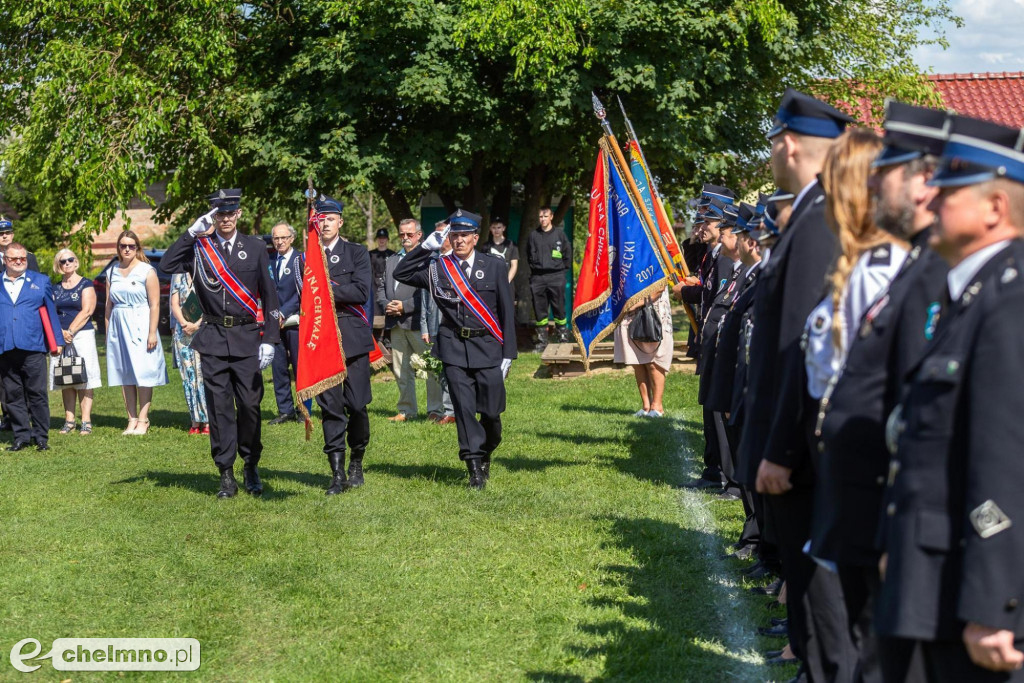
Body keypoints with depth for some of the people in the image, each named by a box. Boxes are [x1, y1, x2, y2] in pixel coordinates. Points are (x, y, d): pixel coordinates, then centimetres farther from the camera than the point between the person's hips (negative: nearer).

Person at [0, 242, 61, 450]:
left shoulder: (41, 281, 12)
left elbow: (51, 312, 12)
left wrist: (57, 341, 9)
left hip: (33, 348, -2)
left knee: (37, 393, -2)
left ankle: (41, 437, 5)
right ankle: (21, 436, 11)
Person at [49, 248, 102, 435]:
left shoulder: (86, 285, 2)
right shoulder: (56, 289, 14)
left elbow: (87, 311, -6)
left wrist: (70, 331, -11)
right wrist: (60, 332, -9)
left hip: (82, 334, -4)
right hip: (60, 337, 4)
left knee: (84, 379, -7)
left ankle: (86, 421, -7)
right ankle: (69, 420, 5)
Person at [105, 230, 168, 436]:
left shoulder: (147, 271, -2)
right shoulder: (112, 272, 12)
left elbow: (154, 304, -7)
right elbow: (109, 305, 15)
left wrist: (152, 332, -14)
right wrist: (108, 332, 9)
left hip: (140, 326, -5)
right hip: (118, 327, 5)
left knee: (142, 373, -7)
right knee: (125, 375, 4)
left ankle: (143, 420, -3)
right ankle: (132, 419, 8)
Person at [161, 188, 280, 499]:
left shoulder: (255, 247, 5)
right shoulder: (199, 247, 5)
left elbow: (269, 295, 4)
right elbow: (167, 264, -11)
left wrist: (269, 339, -3)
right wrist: (193, 232, -14)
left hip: (247, 337, 0)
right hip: (212, 339, 0)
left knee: (250, 404, -1)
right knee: (219, 407, 2)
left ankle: (251, 466, 18)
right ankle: (226, 475, 8)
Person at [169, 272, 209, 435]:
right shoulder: (179, 275, 13)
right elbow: (174, 304, 8)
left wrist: (197, 324, -15)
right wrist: (183, 322, -9)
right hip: (183, 332, 3)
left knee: (204, 374, -9)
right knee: (188, 374, 1)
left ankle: (207, 421, -5)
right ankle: (195, 421, 5)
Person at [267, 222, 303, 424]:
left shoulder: (300, 259, -4)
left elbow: (302, 292, -8)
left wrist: (284, 313, -12)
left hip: (295, 322, -5)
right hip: (276, 322, 5)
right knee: (278, 368, 4)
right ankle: (285, 411, 11)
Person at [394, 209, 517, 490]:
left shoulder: (494, 266, 3)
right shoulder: (438, 268, 6)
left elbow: (507, 312, 4)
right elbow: (401, 274, 5)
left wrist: (508, 353, 0)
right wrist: (426, 246, -4)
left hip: (488, 347, 0)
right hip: (454, 349, 1)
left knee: (491, 411, 0)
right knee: (464, 408, -4)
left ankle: (485, 454, 28)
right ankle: (475, 467, 2)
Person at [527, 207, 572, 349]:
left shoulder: (559, 233, 3)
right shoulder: (533, 235, 7)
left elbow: (568, 253, 9)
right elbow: (529, 256, 19)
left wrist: (564, 269, 5)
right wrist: (534, 268, 12)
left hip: (556, 276, -2)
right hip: (537, 277, 2)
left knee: (558, 307, -1)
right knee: (539, 309, 3)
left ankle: (563, 337, 6)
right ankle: (542, 340, 9)